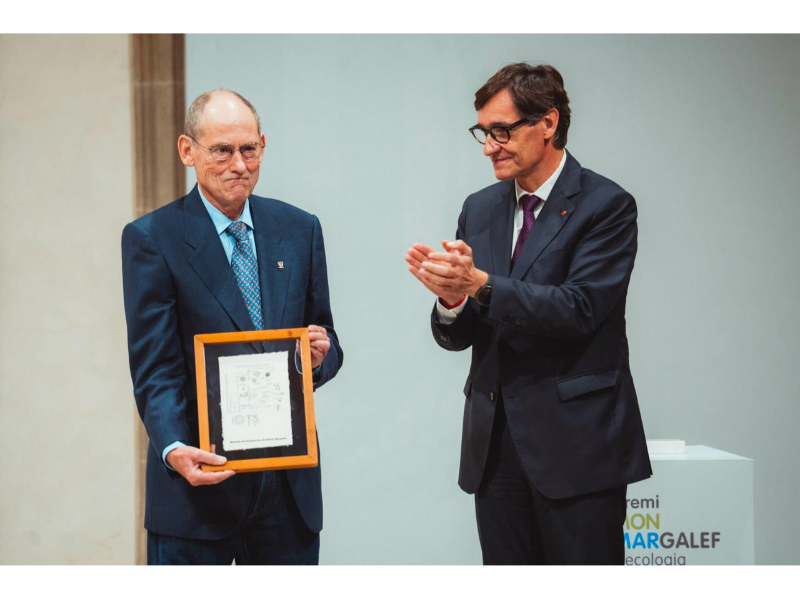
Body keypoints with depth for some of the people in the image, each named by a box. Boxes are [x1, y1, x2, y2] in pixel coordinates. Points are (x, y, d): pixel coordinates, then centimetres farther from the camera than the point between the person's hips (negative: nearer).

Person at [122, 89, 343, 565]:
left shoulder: (300, 230, 9)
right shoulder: (151, 239, -3)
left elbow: (326, 341, 14)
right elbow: (154, 366, -8)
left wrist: (320, 355, -10)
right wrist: (174, 449, -23)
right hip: (197, 481, -3)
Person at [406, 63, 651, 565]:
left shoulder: (607, 206, -6)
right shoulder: (480, 209, 12)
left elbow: (578, 309, -18)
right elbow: (456, 337, 9)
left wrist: (481, 285, -26)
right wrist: (451, 297, -14)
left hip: (576, 440, -5)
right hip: (495, 442, 6)